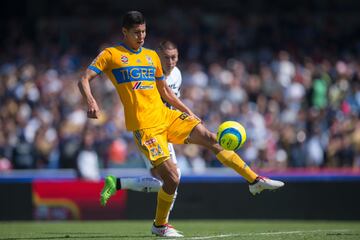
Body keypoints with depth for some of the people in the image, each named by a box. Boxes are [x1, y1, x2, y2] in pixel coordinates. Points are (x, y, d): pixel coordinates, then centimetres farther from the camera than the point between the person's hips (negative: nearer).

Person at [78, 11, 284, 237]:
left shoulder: (152, 56, 17)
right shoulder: (111, 55, -1)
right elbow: (84, 80, -6)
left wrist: (188, 112, 19)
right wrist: (91, 102, -26)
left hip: (166, 115, 6)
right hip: (144, 125, -6)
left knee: (212, 139, -2)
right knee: (172, 177, -13)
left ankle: (255, 181, 5)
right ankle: (159, 225, 9)